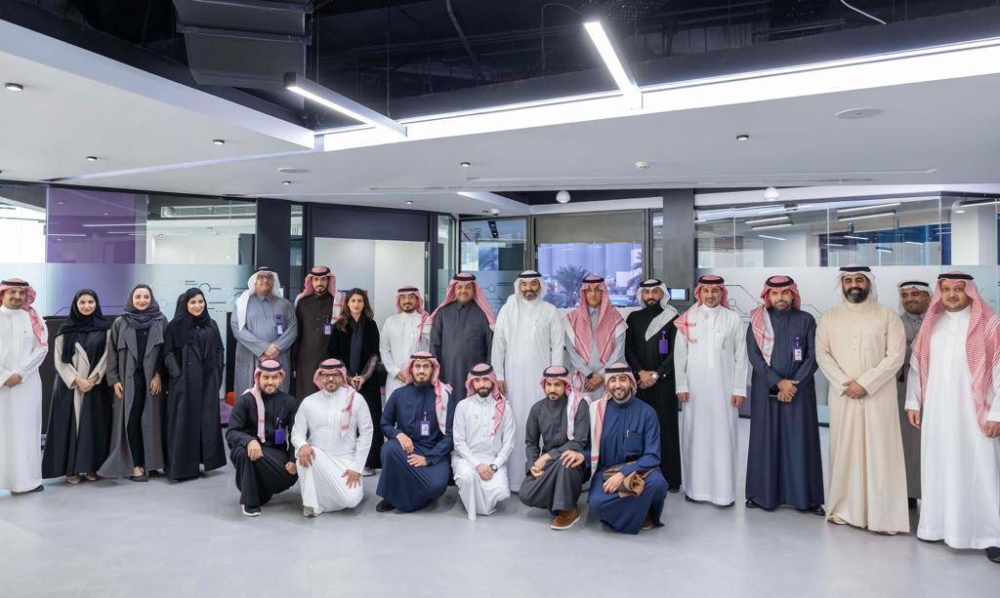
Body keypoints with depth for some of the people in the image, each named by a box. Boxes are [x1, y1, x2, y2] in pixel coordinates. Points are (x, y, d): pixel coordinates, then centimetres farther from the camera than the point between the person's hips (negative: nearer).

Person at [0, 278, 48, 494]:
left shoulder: (33, 319, 8)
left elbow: (41, 349, -1)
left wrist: (19, 373, -10)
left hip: (27, 384, 1)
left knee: (25, 429, 2)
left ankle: (26, 478, 5)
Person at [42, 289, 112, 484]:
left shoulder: (105, 327, 4)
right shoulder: (65, 329, 5)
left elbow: (107, 355, 0)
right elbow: (60, 359, 1)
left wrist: (93, 378, -11)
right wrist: (77, 380, -11)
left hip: (97, 385, 0)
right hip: (70, 385, 0)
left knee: (94, 424, 1)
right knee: (71, 423, -1)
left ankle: (92, 466, 7)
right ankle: (72, 468, 5)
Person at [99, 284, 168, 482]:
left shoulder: (161, 321, 3)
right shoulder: (120, 323, 4)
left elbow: (165, 351, 1)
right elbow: (112, 352, 4)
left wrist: (159, 374, -7)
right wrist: (114, 379, -2)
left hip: (152, 378, 0)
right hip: (129, 379, 0)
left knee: (151, 419, 3)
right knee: (131, 420, -2)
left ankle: (149, 462, 13)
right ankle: (135, 464, 5)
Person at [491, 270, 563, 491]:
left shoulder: (550, 311, 5)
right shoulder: (508, 309, 6)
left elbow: (557, 346, 3)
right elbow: (498, 344, 4)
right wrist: (498, 376, -2)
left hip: (540, 377, 0)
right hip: (514, 376, 0)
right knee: (515, 425, 1)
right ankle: (514, 477, 7)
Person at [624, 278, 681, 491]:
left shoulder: (672, 318, 2)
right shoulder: (633, 318, 11)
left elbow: (675, 352, -2)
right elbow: (628, 349, 7)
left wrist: (656, 374, -9)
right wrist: (641, 372, -6)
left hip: (664, 382, -2)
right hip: (639, 381, 2)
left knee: (666, 426, -1)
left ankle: (669, 477, 5)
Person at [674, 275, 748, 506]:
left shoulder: (733, 318, 1)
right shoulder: (688, 318, 3)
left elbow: (741, 356, 2)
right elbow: (680, 354, 3)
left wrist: (739, 389, -2)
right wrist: (681, 386, -1)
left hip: (723, 387, -1)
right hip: (695, 386, 1)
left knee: (723, 436, 1)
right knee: (695, 435, 5)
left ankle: (724, 490, 10)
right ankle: (695, 487, 15)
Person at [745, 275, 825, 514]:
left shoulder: (806, 320, 3)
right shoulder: (758, 321, 3)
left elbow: (813, 356, -2)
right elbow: (754, 355, -4)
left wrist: (793, 384, -11)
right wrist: (778, 382, -13)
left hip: (799, 390, 0)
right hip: (765, 390, 0)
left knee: (800, 441, 1)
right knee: (766, 439, 3)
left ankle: (806, 496, 8)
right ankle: (762, 493, 11)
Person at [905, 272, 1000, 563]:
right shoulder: (931, 324, 10)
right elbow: (916, 365, 13)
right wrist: (913, 402, 8)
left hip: (974, 412, -4)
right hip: (936, 412, 4)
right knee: (937, 468, 9)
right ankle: (936, 524, 18)